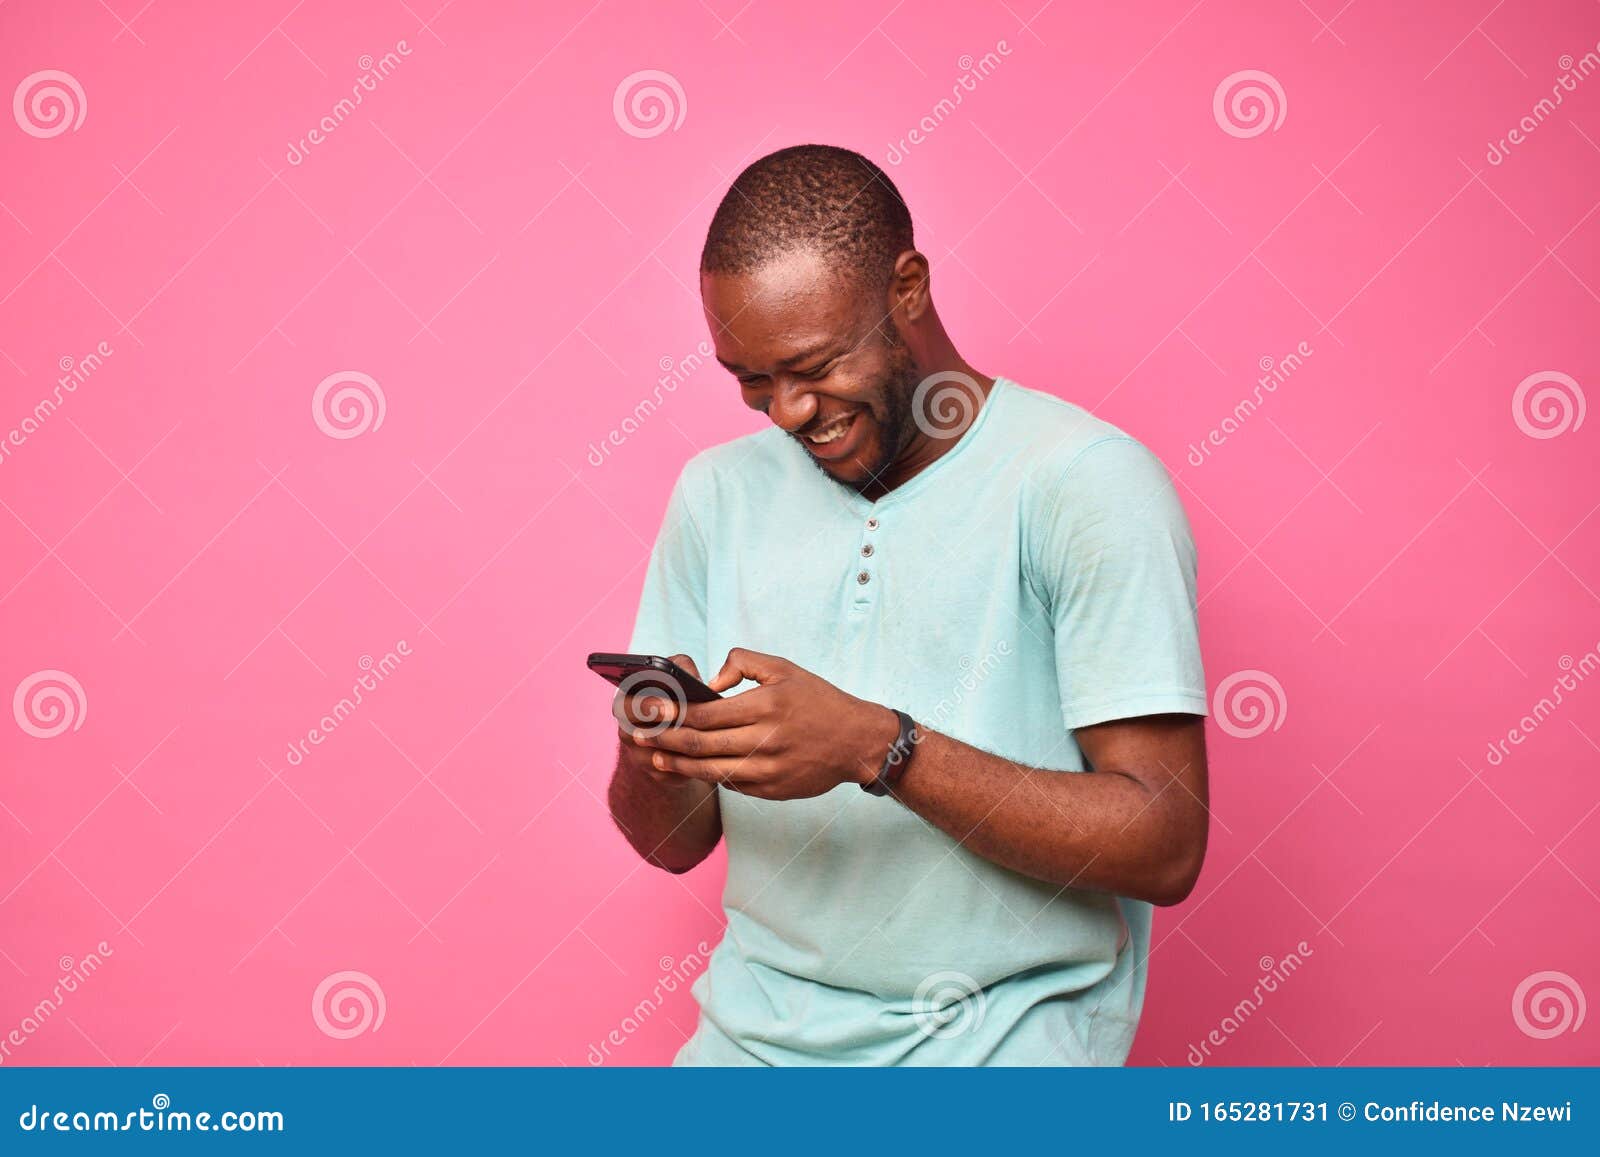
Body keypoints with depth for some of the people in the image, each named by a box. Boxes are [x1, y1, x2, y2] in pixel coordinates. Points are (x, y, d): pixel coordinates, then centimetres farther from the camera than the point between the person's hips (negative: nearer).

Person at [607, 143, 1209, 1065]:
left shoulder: (1086, 481, -7)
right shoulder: (720, 490, 9)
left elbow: (1165, 845, -13)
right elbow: (676, 843, 12)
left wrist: (878, 747, -22)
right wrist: (655, 757, -11)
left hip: (1001, 1035, -3)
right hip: (759, 1027, 3)